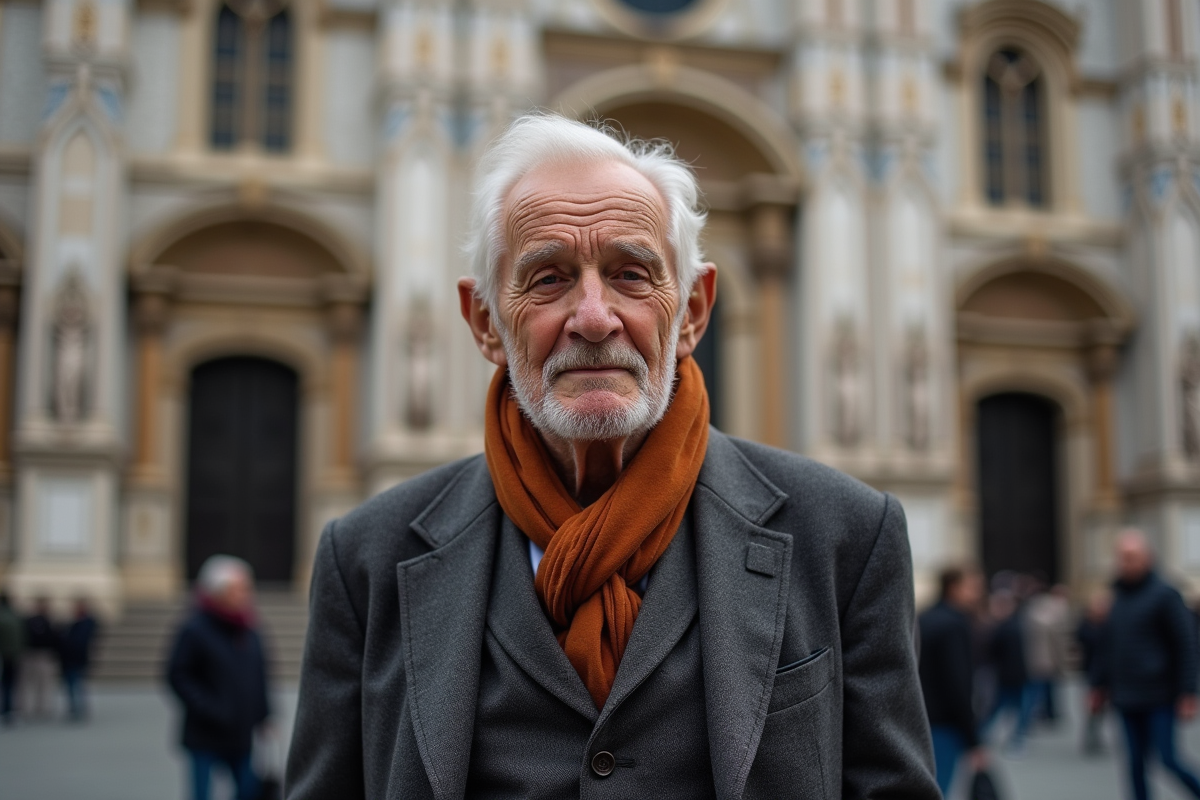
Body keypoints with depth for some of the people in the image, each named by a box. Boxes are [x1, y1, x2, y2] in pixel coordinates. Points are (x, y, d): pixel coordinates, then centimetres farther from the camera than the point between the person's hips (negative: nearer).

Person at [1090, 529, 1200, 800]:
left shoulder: (1164, 594, -8)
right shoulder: (1118, 597, 12)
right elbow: (1107, 645, 20)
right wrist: (1099, 685, 18)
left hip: (1159, 698, -6)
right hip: (1127, 700, 6)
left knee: (1168, 759, -7)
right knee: (1136, 763, 7)